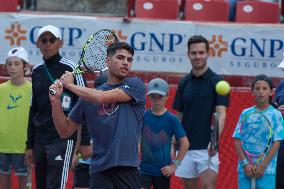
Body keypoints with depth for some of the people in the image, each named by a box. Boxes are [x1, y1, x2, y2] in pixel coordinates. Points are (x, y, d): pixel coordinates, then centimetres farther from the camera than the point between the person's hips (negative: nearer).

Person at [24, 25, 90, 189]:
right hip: (40, 141, 7)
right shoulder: (37, 71, 14)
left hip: (63, 139, -7)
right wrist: (30, 145, 18)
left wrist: (86, 142, -11)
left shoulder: (70, 68, -5)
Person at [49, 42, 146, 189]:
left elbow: (101, 98, -12)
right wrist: (56, 101, 1)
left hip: (126, 167, -2)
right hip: (99, 170, 2)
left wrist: (70, 85, 1)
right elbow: (65, 131, 16)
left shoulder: (135, 85, 3)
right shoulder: (89, 95, 13)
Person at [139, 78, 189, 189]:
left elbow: (185, 143, -5)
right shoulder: (143, 116, -2)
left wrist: (175, 165, -6)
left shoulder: (172, 119, -7)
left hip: (163, 171, 0)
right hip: (144, 168, 0)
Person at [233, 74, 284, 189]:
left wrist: (263, 166, -11)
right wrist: (245, 163, -7)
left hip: (266, 171, -2)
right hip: (245, 170, 2)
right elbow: (237, 141, 5)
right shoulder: (245, 114, 7)